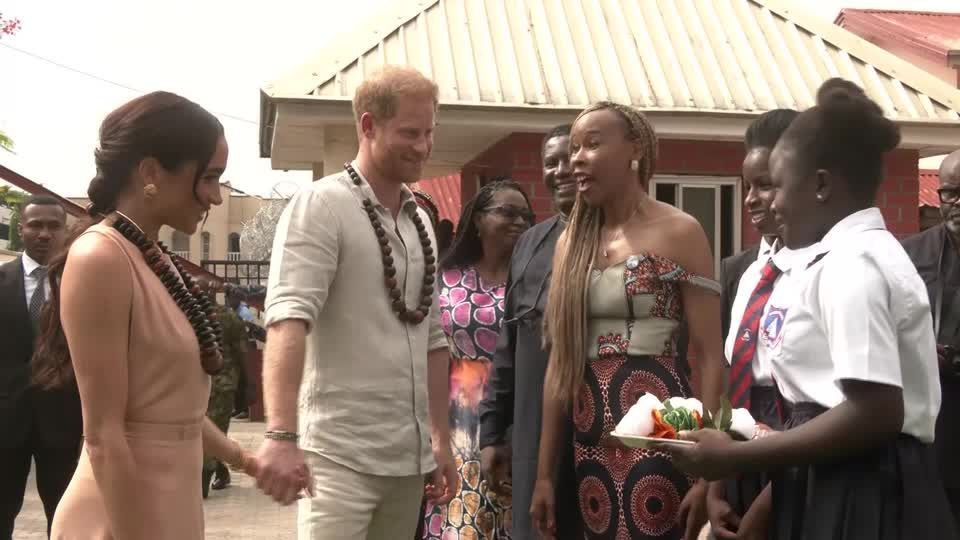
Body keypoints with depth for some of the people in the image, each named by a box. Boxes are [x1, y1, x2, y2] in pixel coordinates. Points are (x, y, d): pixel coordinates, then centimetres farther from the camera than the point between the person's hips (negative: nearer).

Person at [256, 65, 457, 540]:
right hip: (339, 456, -6)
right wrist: (282, 435, -32)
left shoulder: (420, 221, 14)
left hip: (408, 457, 7)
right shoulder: (321, 205, -8)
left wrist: (441, 441, 16)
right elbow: (289, 318, -21)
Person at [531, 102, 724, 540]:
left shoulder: (679, 231, -4)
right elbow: (560, 360, 11)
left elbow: (709, 356, -8)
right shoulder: (571, 241, 10)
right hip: (591, 436, 5)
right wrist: (544, 472, 10)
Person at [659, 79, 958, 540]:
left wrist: (735, 458, -18)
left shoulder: (852, 263, -16)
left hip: (860, 499, -9)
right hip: (843, 489, 9)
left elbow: (876, 412, -24)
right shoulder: (846, 255, 14)